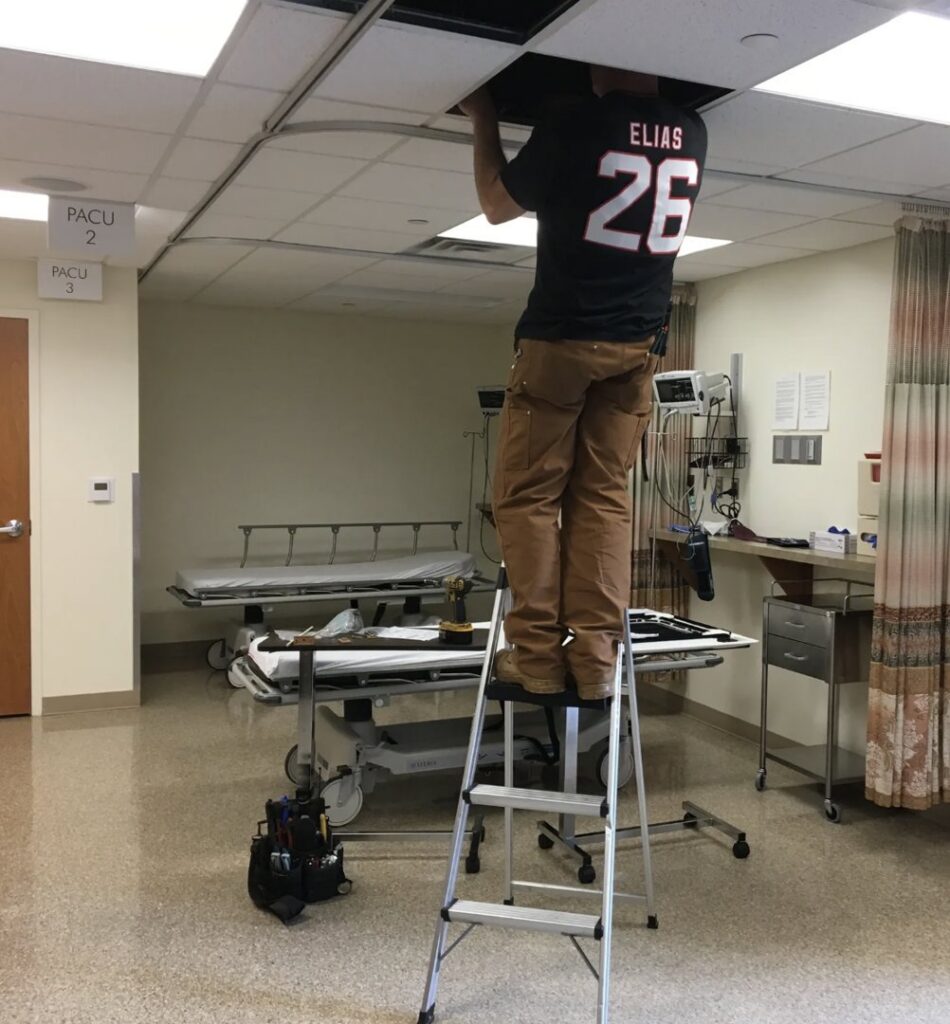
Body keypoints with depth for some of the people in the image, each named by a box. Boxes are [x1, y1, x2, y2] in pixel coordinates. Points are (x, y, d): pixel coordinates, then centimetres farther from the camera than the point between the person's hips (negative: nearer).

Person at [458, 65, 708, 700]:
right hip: (638, 347, 5)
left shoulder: (576, 129, -9)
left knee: (528, 496, 2)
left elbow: (497, 206, 4)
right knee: (604, 498, 6)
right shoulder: (691, 135, 7)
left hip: (562, 339, -5)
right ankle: (596, 661, 3)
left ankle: (538, 657, 1)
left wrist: (484, 122, 19)